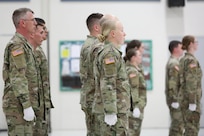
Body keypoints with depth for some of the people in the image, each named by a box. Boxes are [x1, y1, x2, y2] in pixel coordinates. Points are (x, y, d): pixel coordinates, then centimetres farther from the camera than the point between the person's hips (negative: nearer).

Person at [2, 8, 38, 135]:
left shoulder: (24, 45, 18)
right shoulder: (16, 45, -14)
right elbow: (18, 79, -21)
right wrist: (27, 106, -22)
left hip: (25, 103, 10)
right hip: (19, 105, -10)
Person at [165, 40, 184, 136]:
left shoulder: (171, 62, 18)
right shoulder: (174, 63, -15)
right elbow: (172, 83, -22)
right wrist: (175, 100, -23)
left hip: (175, 99, 10)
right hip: (176, 99, -10)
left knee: (176, 124, 12)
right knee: (178, 124, -9)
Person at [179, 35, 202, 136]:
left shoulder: (183, 60, 13)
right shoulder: (192, 60, -16)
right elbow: (190, 82, -21)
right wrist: (192, 102, -21)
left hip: (185, 98, 9)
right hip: (191, 98, -9)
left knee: (190, 127, 13)